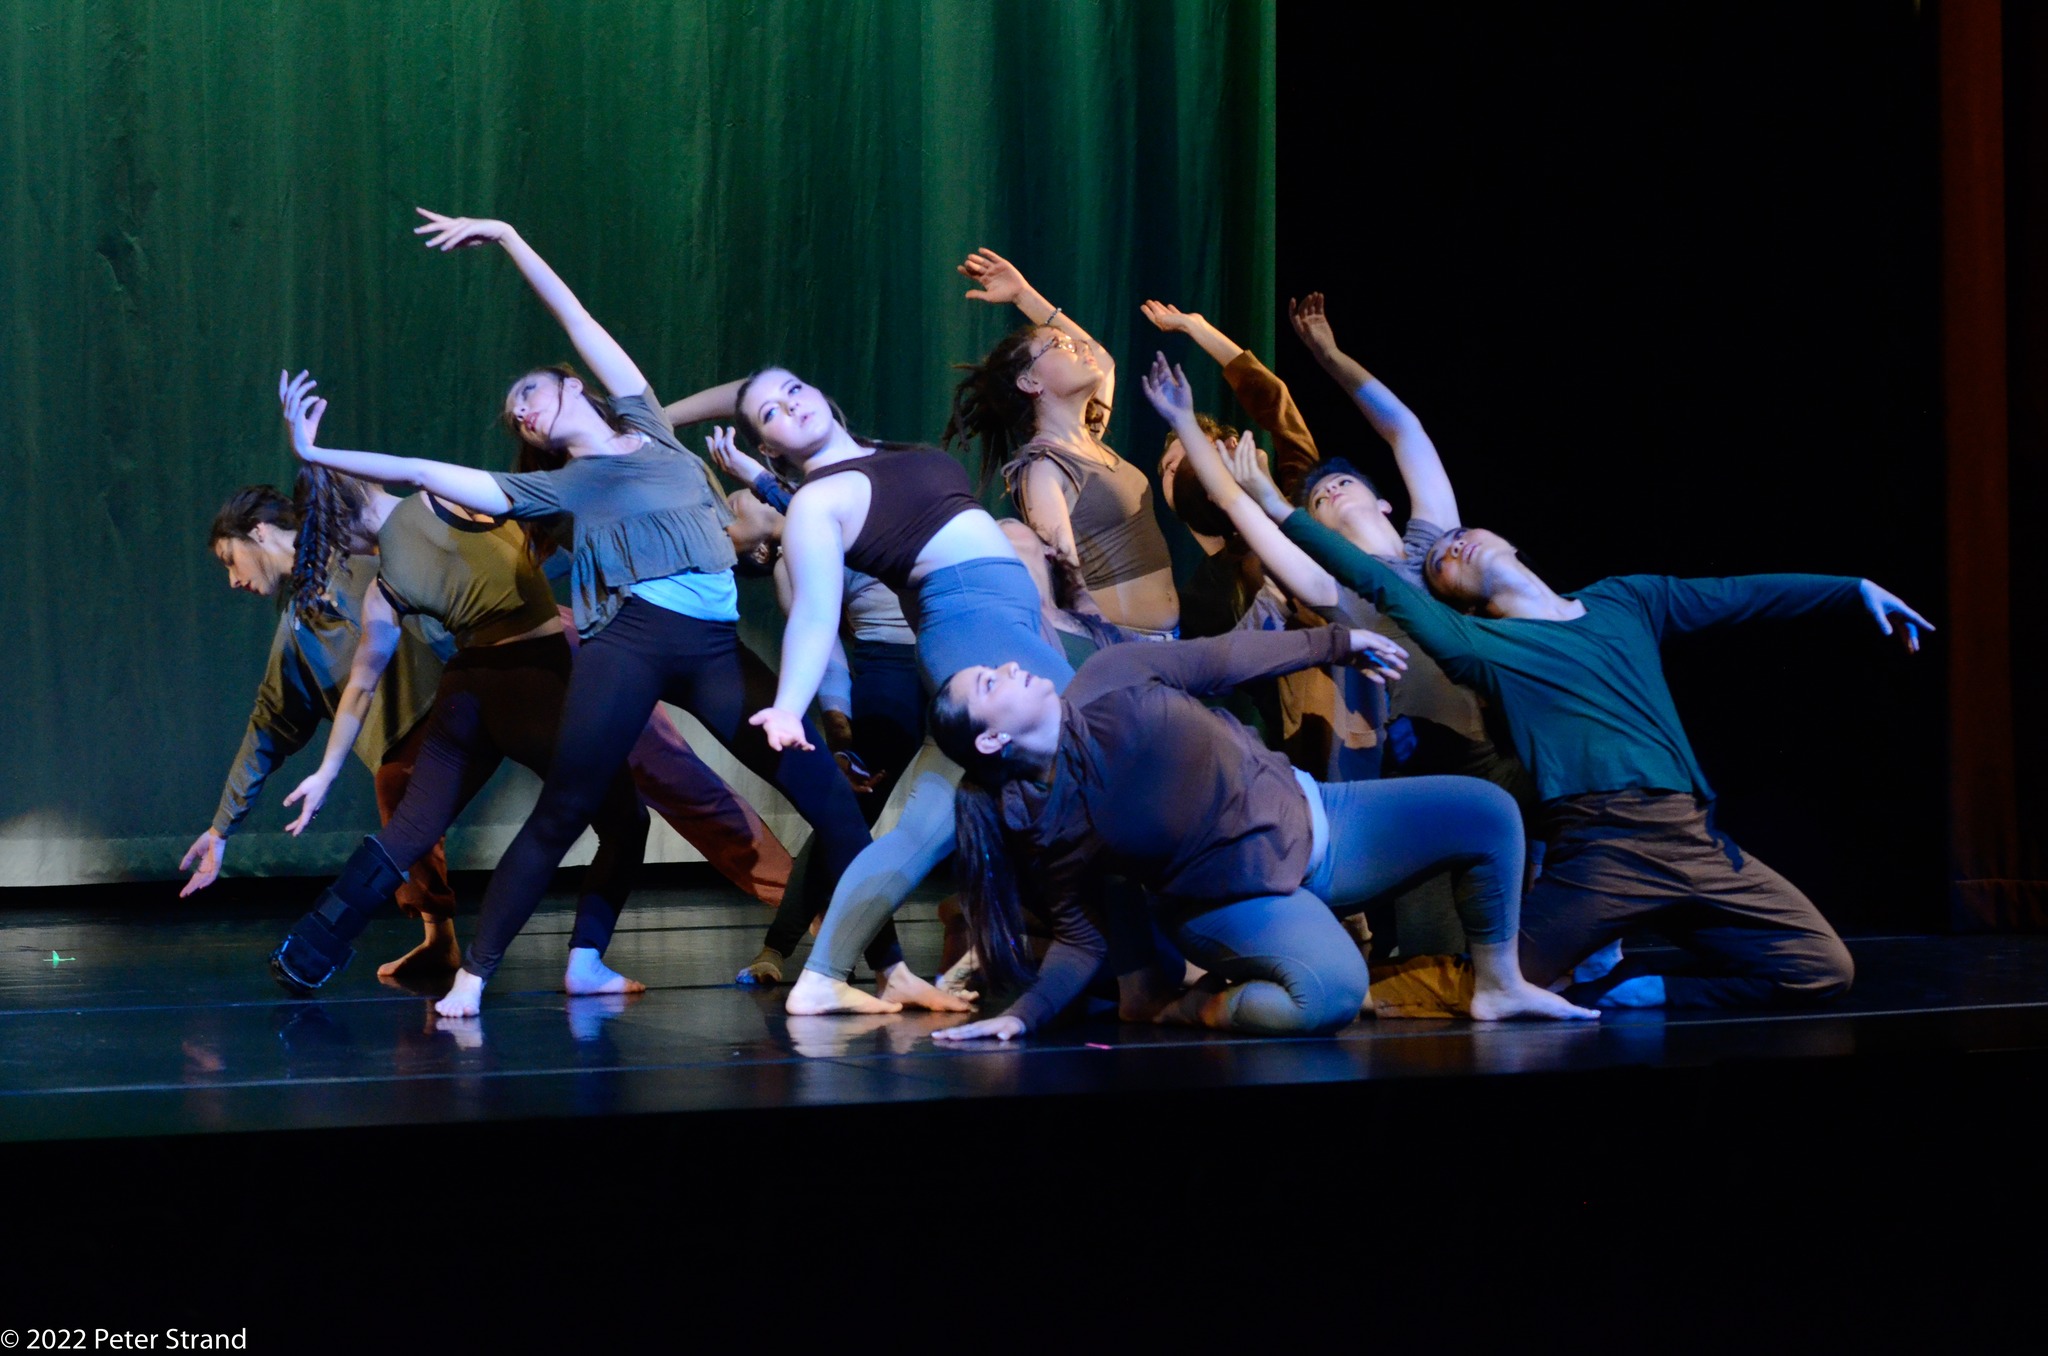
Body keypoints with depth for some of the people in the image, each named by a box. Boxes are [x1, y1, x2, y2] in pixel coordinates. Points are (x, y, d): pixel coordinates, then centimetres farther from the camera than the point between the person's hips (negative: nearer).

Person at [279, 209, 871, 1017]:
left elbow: (574, 316, 19)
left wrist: (507, 238, 23)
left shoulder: (645, 426, 18)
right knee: (561, 814, -4)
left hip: (719, 650, 2)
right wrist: (316, 454, 6)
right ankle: (473, 973, 3)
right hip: (633, 642, -2)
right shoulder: (559, 487, 12)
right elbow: (429, 474, 9)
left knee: (831, 800, -6)